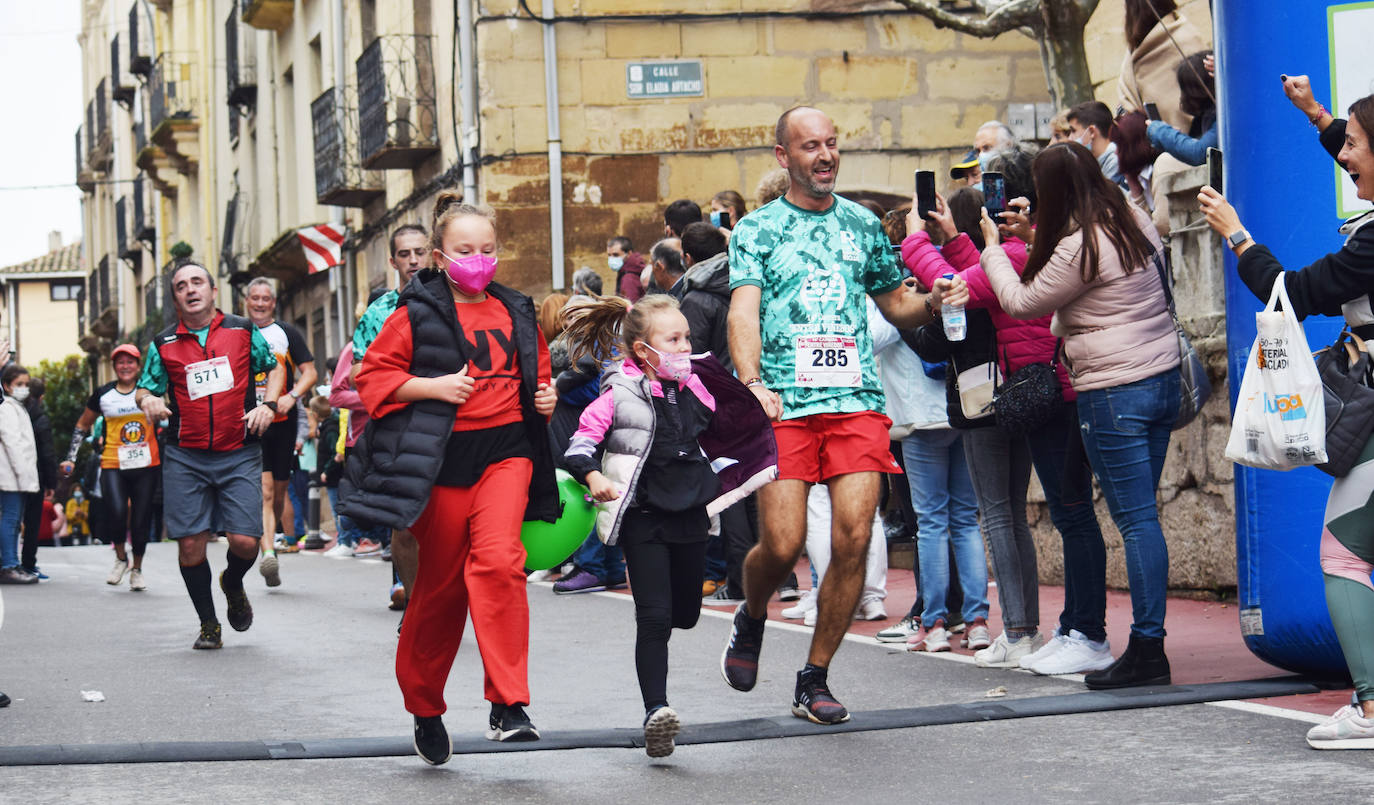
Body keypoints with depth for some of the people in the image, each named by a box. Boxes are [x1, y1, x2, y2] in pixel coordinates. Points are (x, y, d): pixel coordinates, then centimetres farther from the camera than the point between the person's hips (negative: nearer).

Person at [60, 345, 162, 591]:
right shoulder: (103, 394, 7)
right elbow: (82, 426, 18)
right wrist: (71, 458, 14)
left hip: (147, 465, 0)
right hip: (113, 465, 0)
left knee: (141, 519, 2)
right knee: (116, 512, -21)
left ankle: (137, 569, 23)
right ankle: (120, 558, 7)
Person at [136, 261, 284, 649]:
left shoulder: (243, 331, 7)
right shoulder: (164, 344, 7)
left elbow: (274, 367, 18)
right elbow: (144, 387, 14)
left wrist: (269, 404, 1)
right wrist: (148, 400, -10)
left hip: (239, 455, -1)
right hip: (185, 457, 1)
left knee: (245, 540, -9)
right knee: (190, 543, -3)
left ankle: (233, 585, 27)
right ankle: (208, 625, 15)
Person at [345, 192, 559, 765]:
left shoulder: (515, 313, 13)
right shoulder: (417, 314, 0)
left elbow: (535, 373, 28)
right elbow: (373, 379, -2)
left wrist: (546, 398, 8)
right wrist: (433, 386, -14)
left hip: (506, 450, 2)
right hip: (442, 459, -2)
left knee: (498, 560, -21)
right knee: (441, 583, 6)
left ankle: (508, 706, -21)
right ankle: (424, 705, 27)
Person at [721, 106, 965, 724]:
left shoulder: (863, 225, 17)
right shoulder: (757, 230, 6)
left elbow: (895, 304, 26)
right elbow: (744, 312, -6)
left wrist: (932, 301, 3)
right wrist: (752, 382, -24)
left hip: (857, 400, 3)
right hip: (782, 406, -3)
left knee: (853, 539, -9)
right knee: (783, 544, -8)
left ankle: (814, 680, 6)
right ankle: (751, 618, 27)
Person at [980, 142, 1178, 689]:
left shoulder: (1078, 249, -16)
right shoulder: (1133, 222, 9)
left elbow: (1020, 302, -6)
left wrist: (992, 247, 9)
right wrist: (1036, 230, 27)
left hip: (1114, 392, -8)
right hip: (1163, 375, 8)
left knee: (1135, 519, -7)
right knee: (1141, 515, 11)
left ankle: (1147, 649, -5)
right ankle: (1148, 639, 12)